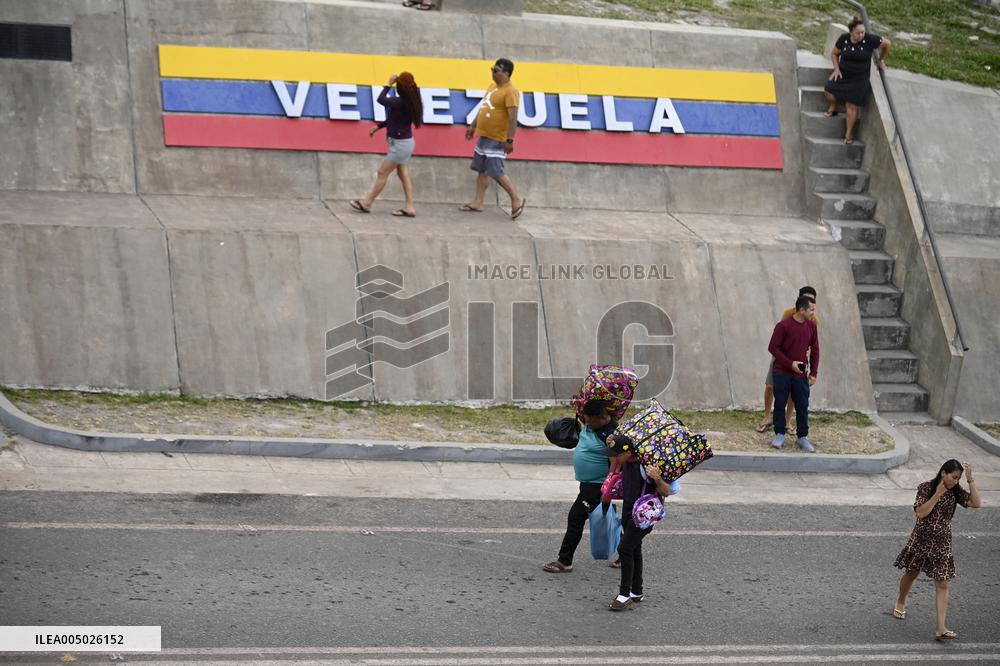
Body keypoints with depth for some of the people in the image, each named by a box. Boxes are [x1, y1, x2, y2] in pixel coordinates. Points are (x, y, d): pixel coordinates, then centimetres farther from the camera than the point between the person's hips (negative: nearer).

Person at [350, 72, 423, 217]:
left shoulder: (401, 102, -25)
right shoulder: (409, 102, 2)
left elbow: (381, 99, -17)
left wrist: (389, 84, -7)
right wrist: (378, 126, 14)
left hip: (400, 144, -9)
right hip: (405, 142, 9)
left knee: (382, 173, 1)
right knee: (403, 175, 11)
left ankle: (367, 203, 11)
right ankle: (409, 208, 9)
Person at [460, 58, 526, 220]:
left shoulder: (510, 92, -18)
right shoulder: (493, 87, 12)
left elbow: (513, 118, -22)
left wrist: (509, 140, -26)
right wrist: (473, 126, 24)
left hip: (497, 140, -9)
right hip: (484, 136, 9)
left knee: (496, 172, -8)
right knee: (482, 170, 11)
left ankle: (517, 200, 3)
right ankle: (478, 203, 16)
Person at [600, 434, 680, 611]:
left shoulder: (645, 466, -25)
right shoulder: (626, 463, -1)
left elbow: (666, 492, -22)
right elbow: (615, 471, 26)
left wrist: (657, 479, -43)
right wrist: (611, 444, 9)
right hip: (628, 512, 9)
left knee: (625, 548, -13)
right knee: (634, 550, 16)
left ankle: (625, 594, -6)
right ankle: (636, 592, 28)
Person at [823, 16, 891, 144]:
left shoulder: (870, 40, -17)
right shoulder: (844, 39, -9)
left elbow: (887, 44, -1)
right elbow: (834, 54, 7)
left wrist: (881, 60, 10)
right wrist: (836, 69, -6)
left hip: (859, 79, -3)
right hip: (843, 75, 3)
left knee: (852, 106, -3)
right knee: (828, 91, -14)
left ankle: (849, 134, 11)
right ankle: (832, 108, 21)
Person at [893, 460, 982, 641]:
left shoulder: (956, 492, -2)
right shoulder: (926, 488, -11)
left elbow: (976, 503, -15)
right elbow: (920, 513, -20)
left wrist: (970, 479, -18)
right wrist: (937, 494, -22)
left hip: (942, 543, 1)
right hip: (921, 540, -1)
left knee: (942, 584, -6)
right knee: (910, 574, 19)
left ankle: (941, 629, -10)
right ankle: (900, 603, 50)